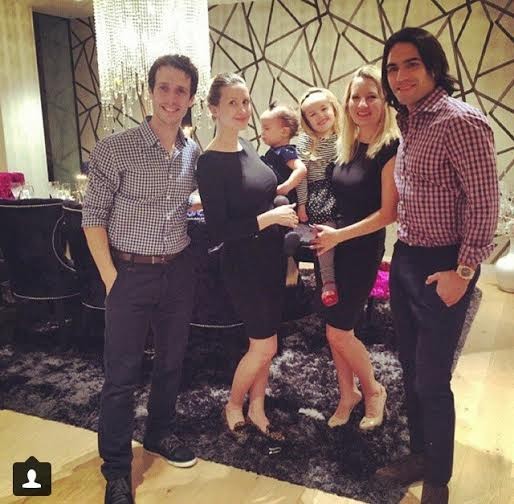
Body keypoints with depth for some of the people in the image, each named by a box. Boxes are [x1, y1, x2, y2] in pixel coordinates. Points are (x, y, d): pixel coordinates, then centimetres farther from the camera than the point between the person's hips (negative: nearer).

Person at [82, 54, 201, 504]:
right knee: (122, 372, 4)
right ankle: (116, 467, 23)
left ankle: (160, 433, 41)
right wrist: (110, 277, -12)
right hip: (131, 274, -4)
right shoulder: (115, 150, -11)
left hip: (179, 271, 5)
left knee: (172, 361, 17)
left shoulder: (195, 153, 3)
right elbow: (93, 215, -9)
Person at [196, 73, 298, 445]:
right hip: (243, 264, -7)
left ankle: (256, 409, 33)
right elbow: (218, 231, -21)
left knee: (264, 343, 15)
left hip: (270, 258, 7)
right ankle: (233, 408, 27)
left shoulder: (246, 146, 6)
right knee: (264, 346, 2)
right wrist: (269, 218, -23)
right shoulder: (210, 163, -18)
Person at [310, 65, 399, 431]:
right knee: (336, 329, 12)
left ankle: (374, 390, 26)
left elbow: (388, 213, -17)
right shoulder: (347, 146, 7)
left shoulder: (391, 148, -14)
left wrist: (339, 235, -17)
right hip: (333, 247, 7)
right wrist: (325, 233, 2)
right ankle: (348, 395, 32)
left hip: (362, 251, -6)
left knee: (339, 332, 0)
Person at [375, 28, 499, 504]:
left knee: (431, 381, 4)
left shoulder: (460, 121, -17)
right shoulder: (410, 124, 9)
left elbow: (483, 203, -19)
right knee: (411, 370, 18)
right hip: (404, 260, 8)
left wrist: (463, 272, -17)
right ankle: (419, 455, 39)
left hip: (441, 267, -8)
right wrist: (402, 254, 10)